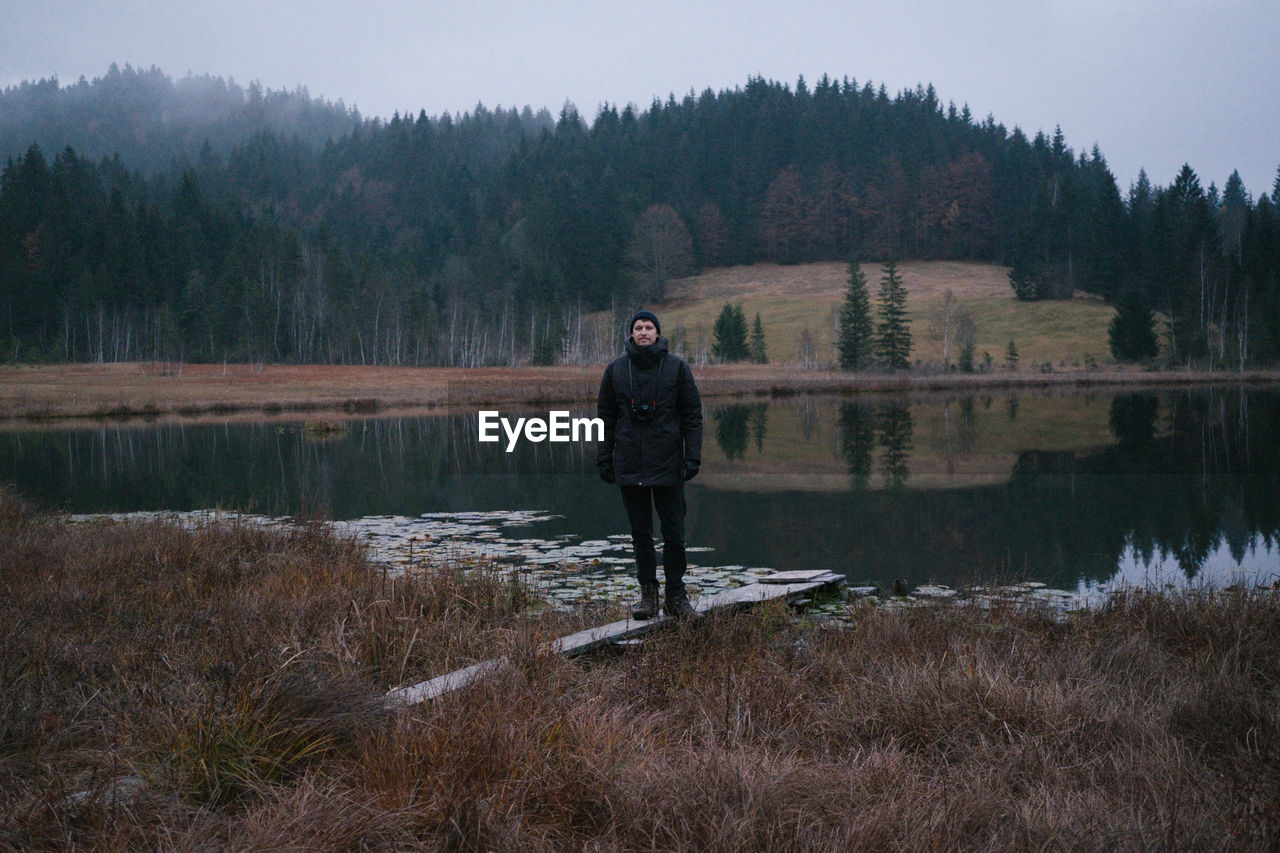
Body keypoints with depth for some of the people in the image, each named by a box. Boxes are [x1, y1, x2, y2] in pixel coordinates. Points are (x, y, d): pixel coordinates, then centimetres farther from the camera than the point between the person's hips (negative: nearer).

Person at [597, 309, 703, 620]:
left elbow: (692, 415, 2)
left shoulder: (677, 367, 1)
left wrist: (692, 456, -5)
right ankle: (647, 593, 17)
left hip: (668, 466, -2)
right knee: (640, 533, 8)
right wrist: (604, 458, 4)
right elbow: (605, 416, 10)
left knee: (674, 533, 2)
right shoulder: (616, 369, 6)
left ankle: (676, 594, 13)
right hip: (629, 465, 2)